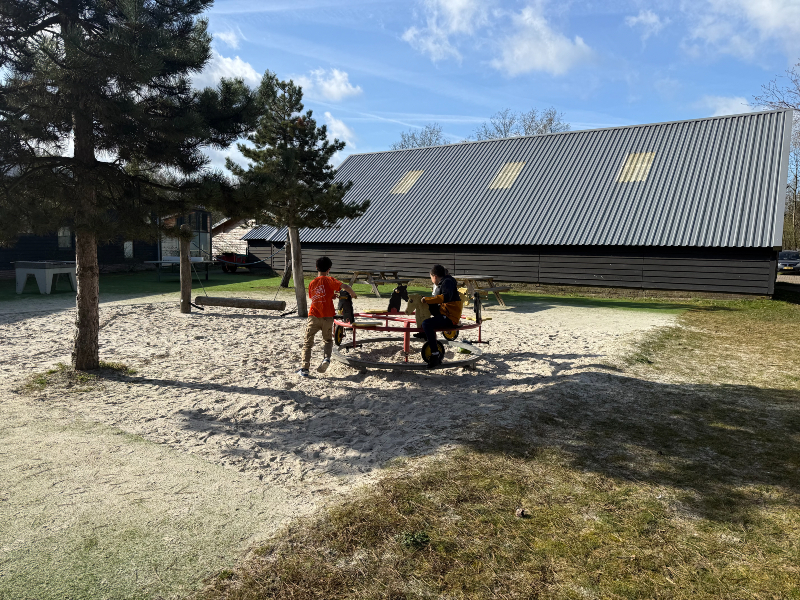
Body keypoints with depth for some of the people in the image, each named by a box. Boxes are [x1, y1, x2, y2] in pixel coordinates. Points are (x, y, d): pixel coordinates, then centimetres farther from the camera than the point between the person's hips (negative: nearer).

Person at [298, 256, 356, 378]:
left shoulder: (312, 283, 9)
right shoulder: (329, 280, -3)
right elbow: (345, 287, -15)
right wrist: (353, 294, 4)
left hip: (314, 316, 1)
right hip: (328, 317, -1)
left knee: (308, 343, 7)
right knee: (328, 340, 18)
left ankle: (305, 368, -1)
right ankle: (327, 358, -8)